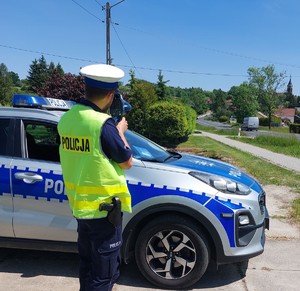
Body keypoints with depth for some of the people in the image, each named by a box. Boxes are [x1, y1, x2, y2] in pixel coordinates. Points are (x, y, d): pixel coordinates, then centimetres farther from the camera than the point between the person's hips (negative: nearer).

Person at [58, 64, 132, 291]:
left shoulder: (67, 118, 2)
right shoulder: (103, 123, -21)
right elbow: (127, 162, -11)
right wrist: (120, 131, 3)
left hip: (80, 204, 8)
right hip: (103, 206, -8)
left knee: (87, 264, 25)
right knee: (104, 272, 8)